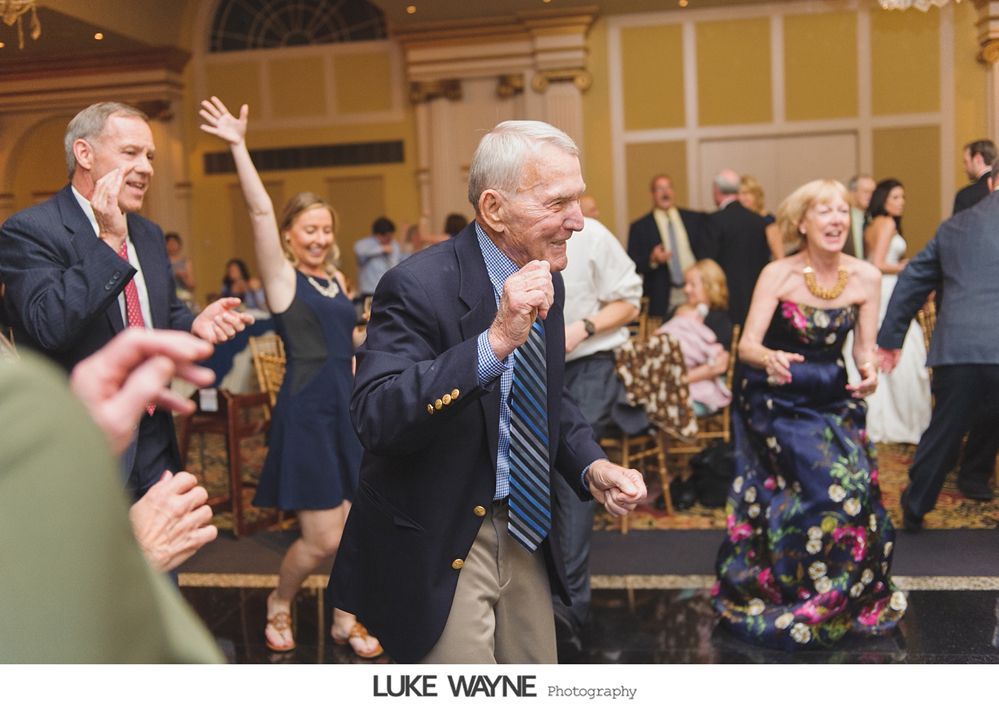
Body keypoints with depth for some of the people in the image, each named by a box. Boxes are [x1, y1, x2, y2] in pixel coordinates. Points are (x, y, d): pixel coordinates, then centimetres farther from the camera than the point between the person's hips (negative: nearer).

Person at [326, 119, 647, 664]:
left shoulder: (545, 281, 3)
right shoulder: (419, 286, -21)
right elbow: (376, 419, -32)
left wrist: (590, 465, -2)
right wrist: (495, 341, -37)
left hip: (523, 533, 8)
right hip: (437, 553, -7)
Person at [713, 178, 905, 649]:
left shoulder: (865, 278, -6)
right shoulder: (778, 274, -15)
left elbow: (864, 349, 1)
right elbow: (747, 344, -20)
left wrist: (869, 370, -21)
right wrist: (770, 358, -42)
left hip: (832, 399, 4)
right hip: (777, 399, -3)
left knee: (856, 483, -10)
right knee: (834, 484, -16)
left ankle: (852, 600, 13)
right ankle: (807, 599, 5)